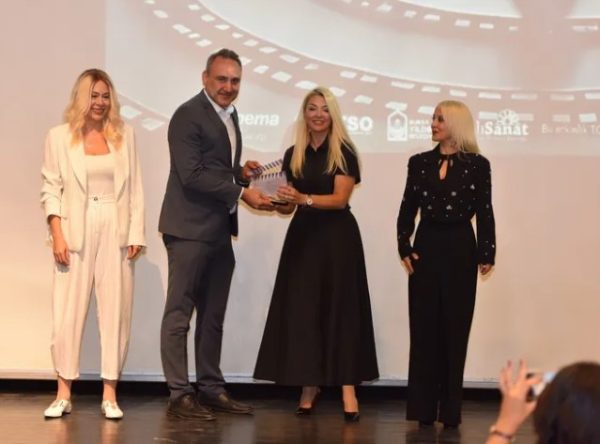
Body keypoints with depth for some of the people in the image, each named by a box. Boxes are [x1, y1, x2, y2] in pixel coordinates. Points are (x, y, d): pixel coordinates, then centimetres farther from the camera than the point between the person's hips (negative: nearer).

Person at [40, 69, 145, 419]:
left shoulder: (124, 135, 8)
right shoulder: (60, 136, 3)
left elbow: (136, 188, 7)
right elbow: (51, 189, 1)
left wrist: (137, 233, -1)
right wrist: (57, 235, -8)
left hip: (116, 231, 2)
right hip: (76, 231, -1)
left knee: (115, 311, 1)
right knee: (68, 311, -1)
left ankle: (110, 394, 7)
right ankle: (64, 394, 6)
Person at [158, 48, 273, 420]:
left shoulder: (229, 115, 16)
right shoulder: (188, 115, -11)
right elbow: (192, 175, -19)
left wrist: (242, 172, 5)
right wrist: (241, 192, -19)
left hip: (219, 232, 8)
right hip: (190, 230, -8)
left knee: (213, 317, 12)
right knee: (180, 315, -1)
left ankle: (212, 389, 19)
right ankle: (179, 395, 2)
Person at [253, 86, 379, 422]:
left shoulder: (344, 152, -3)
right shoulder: (293, 155, 9)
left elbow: (340, 198, -14)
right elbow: (289, 206, 13)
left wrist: (304, 198, -27)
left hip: (337, 236, -4)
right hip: (303, 235, 4)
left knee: (340, 307, -4)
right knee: (302, 308, 0)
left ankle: (348, 387, -5)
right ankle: (309, 385, 5)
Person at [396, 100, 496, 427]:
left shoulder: (477, 165, 0)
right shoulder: (419, 163, 8)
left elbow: (485, 213, -1)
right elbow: (407, 210, 6)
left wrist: (486, 254, -7)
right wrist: (404, 247, -3)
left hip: (460, 250, -2)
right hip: (426, 248, 2)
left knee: (454, 328, 1)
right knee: (424, 328, 2)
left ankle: (450, 411, 7)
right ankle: (424, 410, 7)